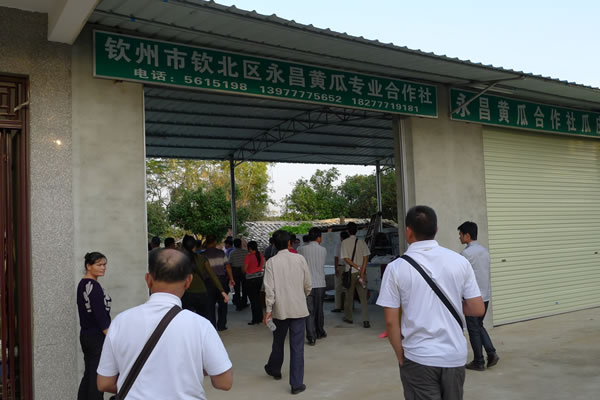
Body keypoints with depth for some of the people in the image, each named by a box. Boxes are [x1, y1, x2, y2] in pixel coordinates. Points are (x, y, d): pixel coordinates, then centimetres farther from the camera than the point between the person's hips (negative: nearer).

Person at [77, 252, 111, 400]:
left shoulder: (82, 284, 12)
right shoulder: (94, 286, -17)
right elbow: (101, 317, -20)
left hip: (85, 335, 9)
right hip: (97, 337, -9)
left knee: (88, 375, 16)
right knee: (97, 378, -2)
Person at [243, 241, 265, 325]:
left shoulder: (248, 256, -17)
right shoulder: (261, 255, 2)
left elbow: (244, 269, -14)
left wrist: (242, 268, 8)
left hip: (251, 279, -6)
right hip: (260, 277, 6)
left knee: (253, 299, 1)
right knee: (258, 298, 17)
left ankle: (255, 319, 3)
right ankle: (260, 318, 22)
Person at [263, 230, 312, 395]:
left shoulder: (271, 262, -7)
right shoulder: (299, 259, -5)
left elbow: (269, 288, -11)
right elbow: (308, 285, 0)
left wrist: (268, 310, -6)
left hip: (280, 309, 1)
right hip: (298, 308, -1)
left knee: (278, 342, 21)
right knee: (297, 346, 4)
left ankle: (274, 370, 44)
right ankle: (297, 384, 6)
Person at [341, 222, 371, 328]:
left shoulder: (345, 242, -5)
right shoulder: (361, 242, 0)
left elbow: (346, 259, -11)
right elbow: (366, 257, -5)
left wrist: (358, 268, -10)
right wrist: (362, 271, -8)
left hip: (350, 272, -1)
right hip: (361, 272, 1)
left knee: (349, 295, 14)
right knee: (363, 297, 1)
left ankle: (348, 317, 27)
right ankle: (366, 320, -7)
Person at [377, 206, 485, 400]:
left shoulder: (396, 268, -9)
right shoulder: (459, 261, -2)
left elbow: (391, 321, -8)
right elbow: (478, 309, 0)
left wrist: (401, 356, 5)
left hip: (418, 358, -3)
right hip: (455, 355, 3)